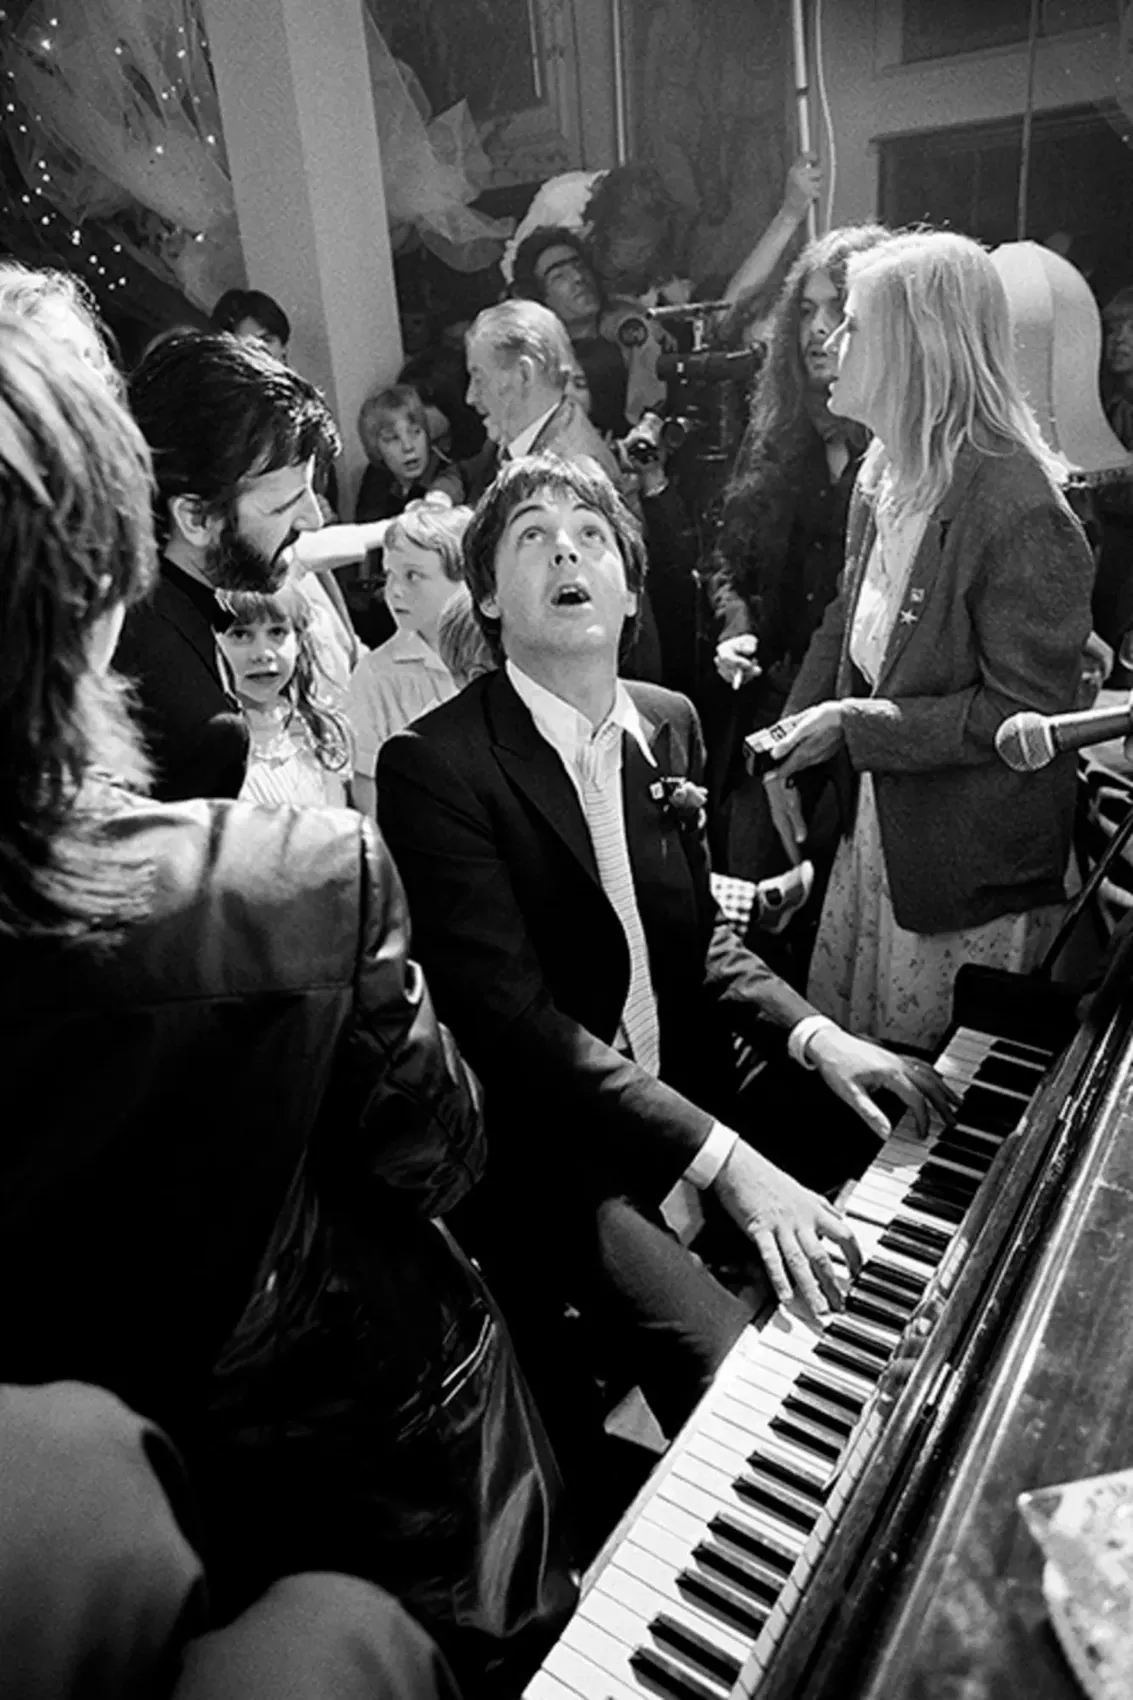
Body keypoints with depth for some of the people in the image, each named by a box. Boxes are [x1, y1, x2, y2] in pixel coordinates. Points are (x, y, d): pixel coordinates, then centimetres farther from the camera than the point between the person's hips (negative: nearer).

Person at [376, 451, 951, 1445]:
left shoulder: (670, 725, 6)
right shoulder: (434, 766, -16)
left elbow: (703, 939, 12)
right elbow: (512, 1015, -23)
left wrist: (812, 1035, -6)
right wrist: (721, 1158, -28)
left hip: (696, 1095, 7)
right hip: (556, 1156, -6)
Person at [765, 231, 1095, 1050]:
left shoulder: (1023, 513, -22)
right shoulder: (885, 470, 3)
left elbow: (1027, 712, -20)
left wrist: (856, 726, -21)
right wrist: (794, 740, 3)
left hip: (972, 867, -7)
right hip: (873, 817, 7)